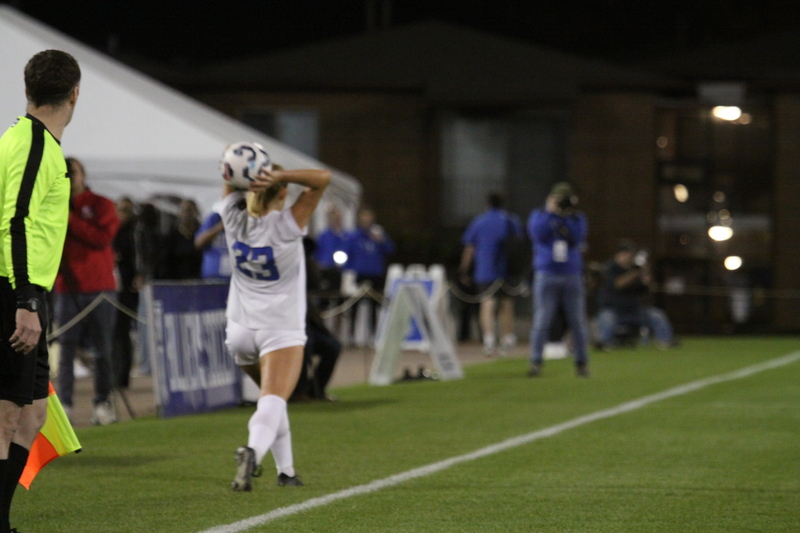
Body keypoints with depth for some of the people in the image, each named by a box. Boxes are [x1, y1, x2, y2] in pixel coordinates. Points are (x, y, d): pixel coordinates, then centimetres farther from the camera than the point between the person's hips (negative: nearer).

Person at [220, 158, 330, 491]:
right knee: (273, 400, -18)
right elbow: (323, 178, -14)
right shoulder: (286, 226, -12)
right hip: (282, 331, -5)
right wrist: (279, 176, -21)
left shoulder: (235, 220, -1)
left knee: (271, 395, 23)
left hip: (240, 329, 5)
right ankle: (253, 451, -45)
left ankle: (286, 470, 24)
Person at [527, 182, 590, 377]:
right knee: (541, 321, -7)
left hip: (572, 276, 1)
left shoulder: (577, 218, 11)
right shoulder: (539, 216, 8)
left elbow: (577, 237, -7)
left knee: (578, 322, 1)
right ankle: (535, 362, -4)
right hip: (546, 276, -1)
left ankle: (582, 362, 9)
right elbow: (539, 234, -11)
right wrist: (550, 212, -8)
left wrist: (566, 216, -8)